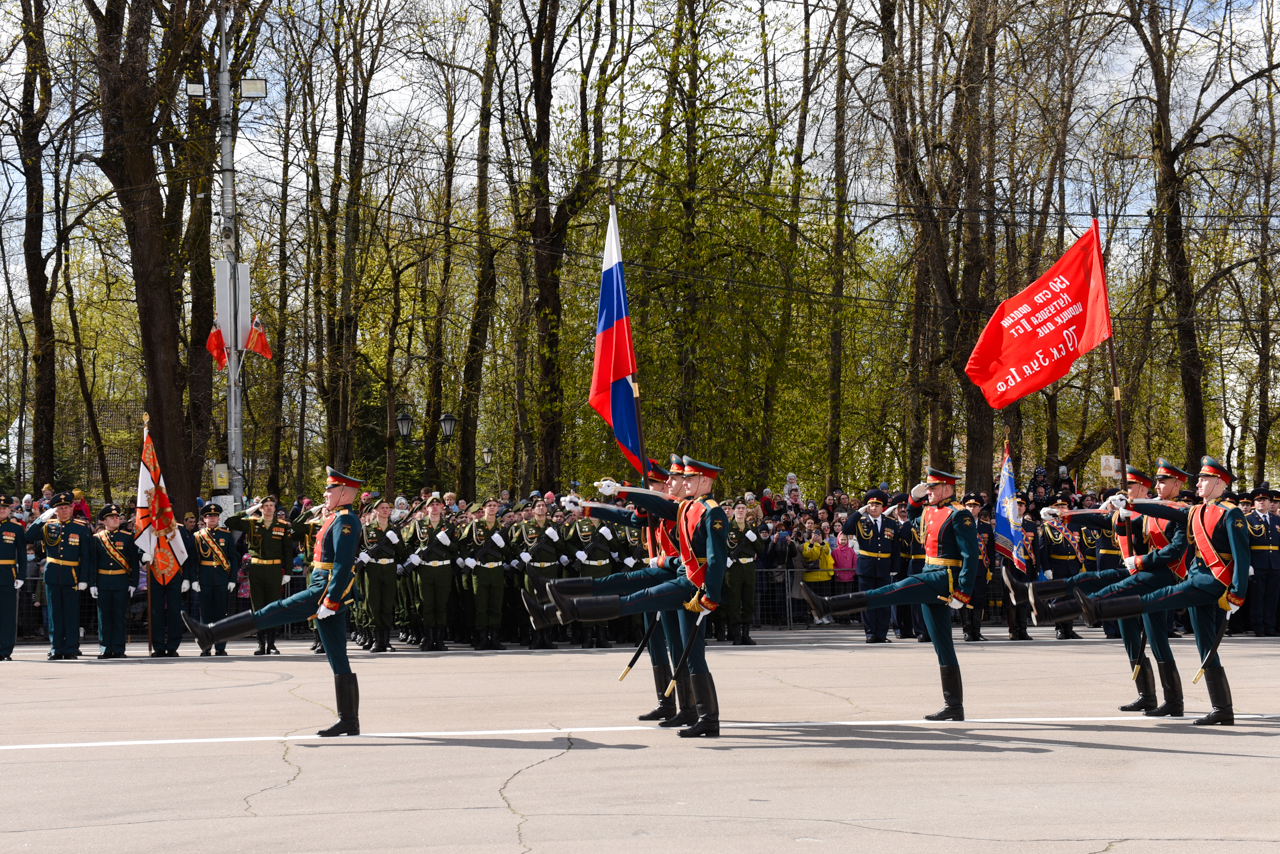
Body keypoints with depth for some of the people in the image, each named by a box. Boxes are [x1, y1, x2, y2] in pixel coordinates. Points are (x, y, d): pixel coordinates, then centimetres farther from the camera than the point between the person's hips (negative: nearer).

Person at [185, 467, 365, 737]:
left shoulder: (345, 520, -12)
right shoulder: (338, 519, 21)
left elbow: (343, 565, -21)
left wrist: (329, 602, -24)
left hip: (326, 592, -10)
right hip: (331, 597, 11)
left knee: (272, 613, -6)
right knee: (338, 660, 7)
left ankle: (210, 634, -1)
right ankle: (349, 721, 6)